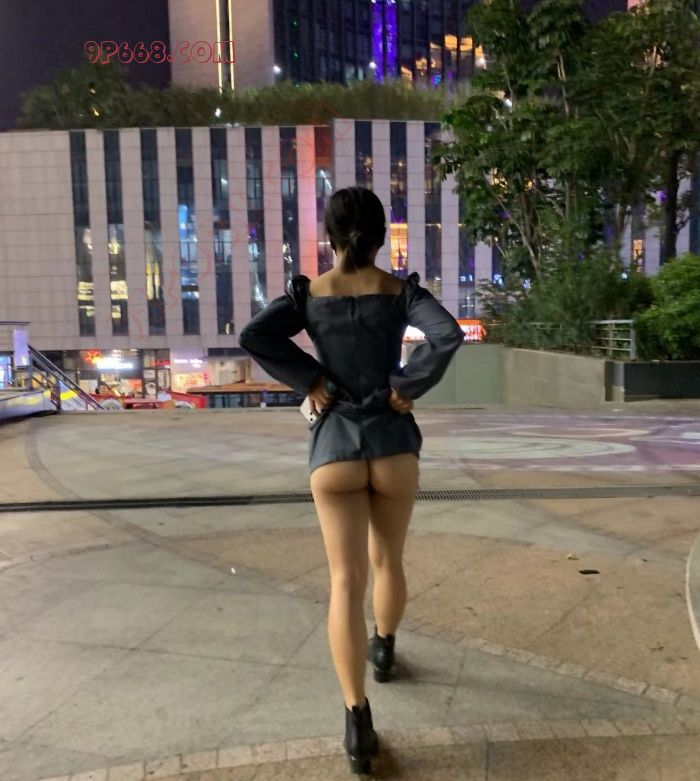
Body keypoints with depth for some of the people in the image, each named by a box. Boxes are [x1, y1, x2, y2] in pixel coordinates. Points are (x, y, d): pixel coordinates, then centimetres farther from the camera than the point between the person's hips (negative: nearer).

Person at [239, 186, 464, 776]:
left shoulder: (307, 293, 2)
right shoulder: (402, 291, 0)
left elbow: (253, 337, -14)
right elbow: (449, 335, -18)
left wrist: (310, 383, -6)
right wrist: (406, 389, -7)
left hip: (333, 447, -1)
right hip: (394, 445, 1)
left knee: (346, 581, -1)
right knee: (387, 559, 24)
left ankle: (357, 718, -10)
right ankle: (384, 651, 47)